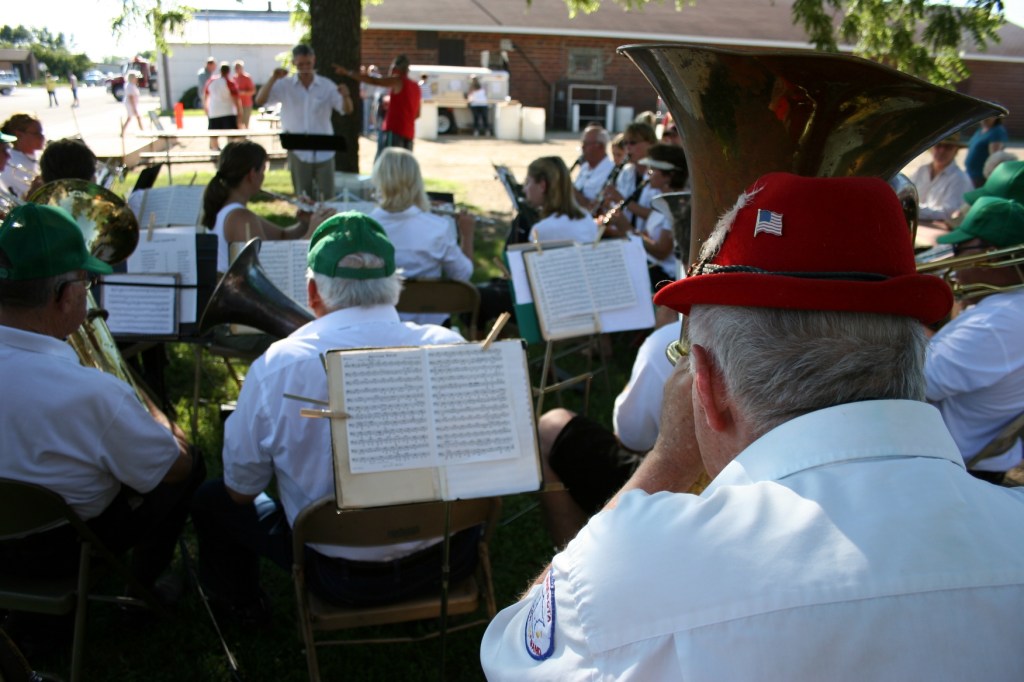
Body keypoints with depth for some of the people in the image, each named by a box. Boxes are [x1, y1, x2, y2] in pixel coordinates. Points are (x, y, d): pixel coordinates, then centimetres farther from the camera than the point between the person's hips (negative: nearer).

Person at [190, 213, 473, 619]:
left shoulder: (277, 366, -21)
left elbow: (241, 490, -7)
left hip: (341, 577, -2)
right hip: (450, 558, 2)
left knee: (212, 499, 20)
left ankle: (239, 602, 43)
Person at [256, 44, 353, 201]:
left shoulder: (326, 85, 1)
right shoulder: (285, 85, 0)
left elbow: (347, 110, -2)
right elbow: (259, 101, -9)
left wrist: (345, 96, -25)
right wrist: (273, 79, -21)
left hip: (324, 151, 0)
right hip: (298, 152, 0)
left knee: (327, 198, 3)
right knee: (303, 199, 9)